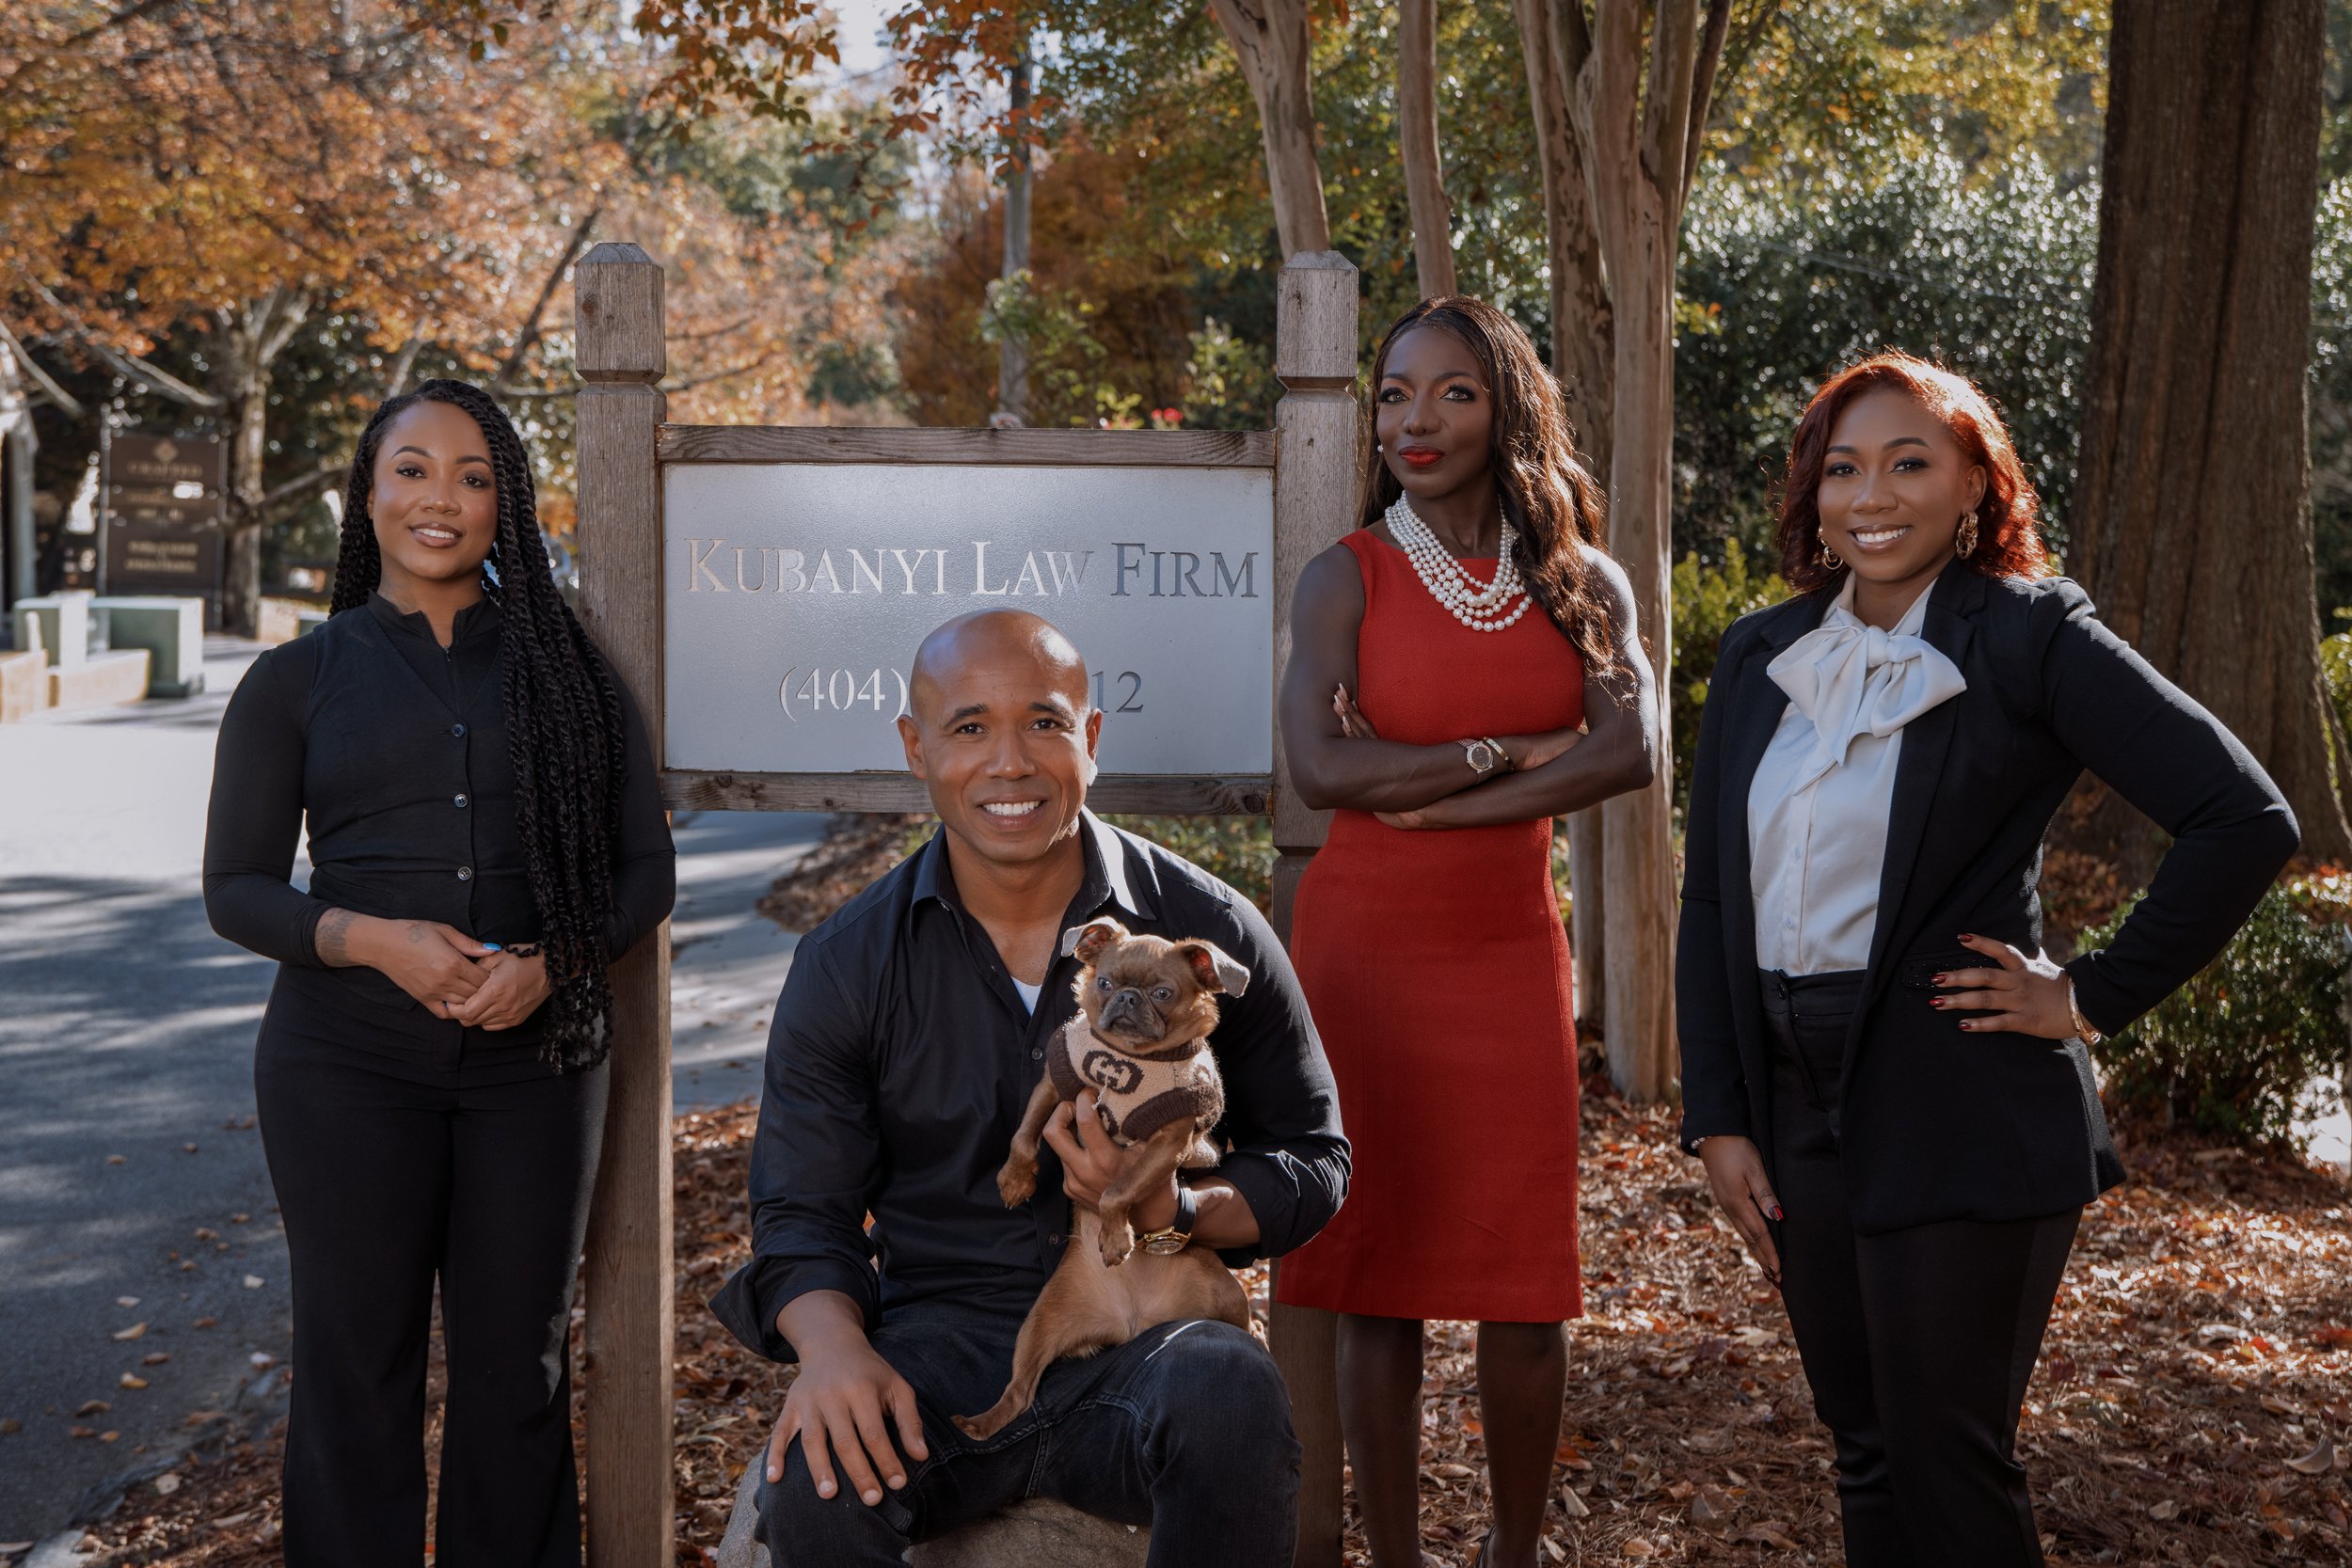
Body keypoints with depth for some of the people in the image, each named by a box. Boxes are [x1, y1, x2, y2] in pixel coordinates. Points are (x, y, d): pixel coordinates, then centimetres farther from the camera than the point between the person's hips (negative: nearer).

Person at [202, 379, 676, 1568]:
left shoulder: (566, 668, 7)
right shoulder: (296, 680, 5)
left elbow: (645, 867, 6)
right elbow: (236, 887, 3)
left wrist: (551, 963, -13)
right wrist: (372, 939, -15)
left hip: (535, 1058, 1)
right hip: (347, 1065, -1)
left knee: (516, 1359, 8)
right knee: (356, 1362, 4)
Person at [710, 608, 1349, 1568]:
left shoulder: (1207, 931, 1)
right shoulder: (845, 964, 4)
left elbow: (1312, 1160, 8)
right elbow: (802, 1212, 6)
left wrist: (1176, 1213, -14)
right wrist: (832, 1342, -17)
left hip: (1136, 1335, 0)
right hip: (940, 1338, 0)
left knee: (1234, 1400, -35)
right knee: (818, 1482, -33)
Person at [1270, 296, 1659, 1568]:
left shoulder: (1579, 583, 6)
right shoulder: (1347, 577, 0)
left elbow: (1631, 751, -10)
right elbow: (1320, 770, -14)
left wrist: (1428, 796, -15)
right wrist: (1512, 753, -12)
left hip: (1512, 952, 2)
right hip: (1366, 950, -2)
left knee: (1527, 1286, 4)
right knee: (1379, 1272, 2)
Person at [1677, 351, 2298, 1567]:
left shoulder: (2031, 636, -9)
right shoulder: (1758, 658, 8)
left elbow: (2246, 819, -15)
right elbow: (1711, 898, 10)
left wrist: (2094, 997, -12)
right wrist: (1717, 1119, 4)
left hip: (1962, 1123, -5)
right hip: (1796, 1108, 5)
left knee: (1948, 1469, 2)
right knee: (1865, 1454, 16)